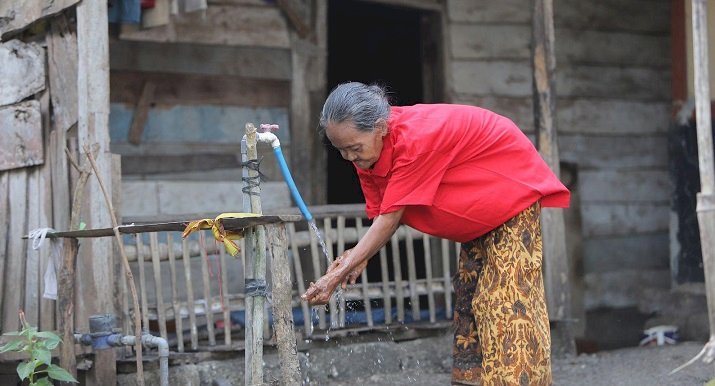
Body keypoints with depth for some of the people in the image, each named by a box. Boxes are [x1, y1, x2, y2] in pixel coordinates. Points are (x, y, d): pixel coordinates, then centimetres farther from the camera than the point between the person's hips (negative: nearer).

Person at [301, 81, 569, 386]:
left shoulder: (415, 138, -35)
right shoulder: (367, 150, -9)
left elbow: (390, 218, -33)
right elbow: (381, 215, -7)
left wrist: (339, 274, -31)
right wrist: (358, 256, -27)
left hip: (514, 189, -9)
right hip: (480, 215, 9)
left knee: (507, 300, -15)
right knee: (470, 300, 8)